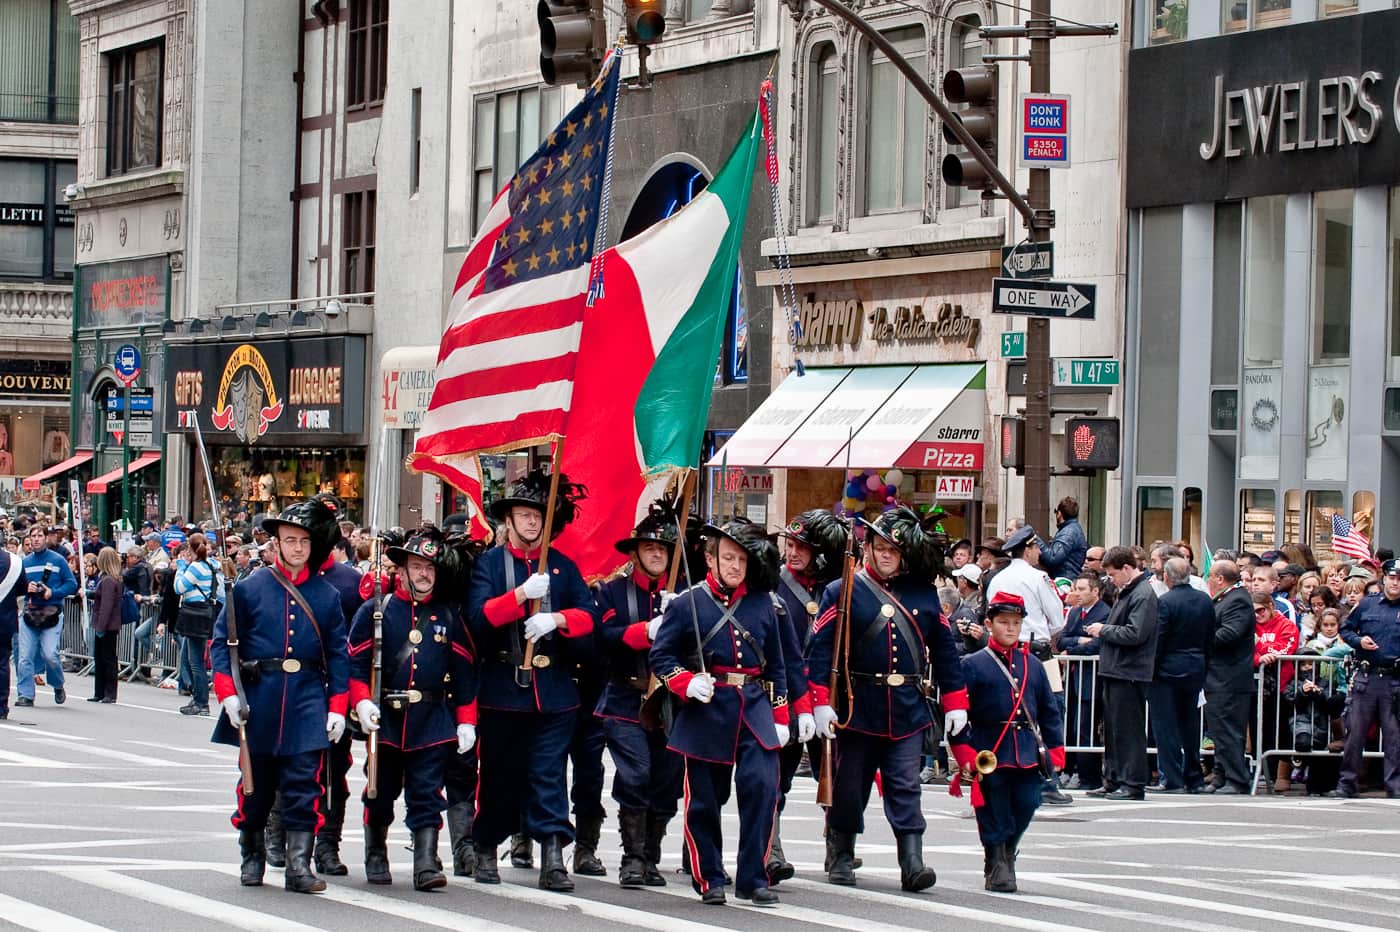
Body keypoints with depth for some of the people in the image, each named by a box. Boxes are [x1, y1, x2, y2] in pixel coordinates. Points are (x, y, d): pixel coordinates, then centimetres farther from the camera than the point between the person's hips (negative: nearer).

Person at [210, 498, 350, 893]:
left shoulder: (327, 596, 7)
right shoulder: (249, 588, 2)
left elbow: (338, 654, 7)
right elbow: (222, 642, 2)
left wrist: (337, 708, 0)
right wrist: (228, 694, -9)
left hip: (308, 704, 0)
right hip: (258, 701, 0)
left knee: (303, 787, -6)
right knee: (256, 785, 9)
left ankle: (299, 866, -4)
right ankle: (252, 858, 26)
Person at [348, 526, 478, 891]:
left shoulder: (448, 614, 8)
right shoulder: (375, 610, 4)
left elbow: (465, 670, 9)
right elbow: (355, 660, 1)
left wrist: (466, 721, 3)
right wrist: (362, 701, -14)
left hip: (433, 722, 0)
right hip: (385, 720, 0)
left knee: (427, 795, -4)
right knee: (381, 792, 10)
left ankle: (426, 864, -7)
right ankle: (376, 857, 26)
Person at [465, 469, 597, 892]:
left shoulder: (563, 566, 11)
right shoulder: (489, 564, 3)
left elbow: (589, 614, 1)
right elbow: (478, 618, -10)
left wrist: (556, 619, -18)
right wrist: (521, 595, -21)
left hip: (554, 689, 1)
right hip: (503, 687, -1)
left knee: (549, 773, -4)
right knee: (499, 772, 5)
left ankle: (553, 860, -7)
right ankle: (486, 852, 20)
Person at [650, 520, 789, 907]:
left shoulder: (762, 603, 11)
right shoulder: (688, 603, 0)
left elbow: (776, 664, 15)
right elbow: (661, 656, 2)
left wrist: (780, 716, 11)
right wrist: (687, 683, -15)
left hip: (755, 708, 2)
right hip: (706, 711, -2)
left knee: (762, 786, -13)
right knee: (705, 799, 3)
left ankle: (753, 878, -4)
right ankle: (709, 880, 17)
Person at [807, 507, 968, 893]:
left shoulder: (924, 594, 9)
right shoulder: (843, 592, -2)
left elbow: (944, 650, 14)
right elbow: (821, 648, -7)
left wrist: (955, 702, 10)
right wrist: (821, 702, -15)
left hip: (908, 711, 2)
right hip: (857, 708, -2)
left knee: (905, 787, -4)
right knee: (850, 785, 8)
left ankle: (912, 863, -10)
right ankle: (841, 858, 23)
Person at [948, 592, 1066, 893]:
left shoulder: (1033, 665, 11)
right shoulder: (972, 665, -2)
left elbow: (1050, 711, 16)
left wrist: (1055, 751, 10)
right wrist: (965, 754, -10)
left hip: (1028, 754, 4)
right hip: (990, 753, -4)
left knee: (1026, 806, 0)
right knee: (995, 815, -1)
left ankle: (1006, 855, 22)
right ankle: (997, 868, 9)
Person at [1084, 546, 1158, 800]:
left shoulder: (1143, 595, -14)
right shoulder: (1126, 592, 17)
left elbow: (1135, 634, -23)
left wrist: (1104, 631, -12)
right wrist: (1103, 631, 6)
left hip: (1130, 672, -10)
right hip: (1116, 672, 10)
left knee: (1128, 729, -6)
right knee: (1113, 729, 14)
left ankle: (1132, 784, -3)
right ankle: (1113, 780, 20)